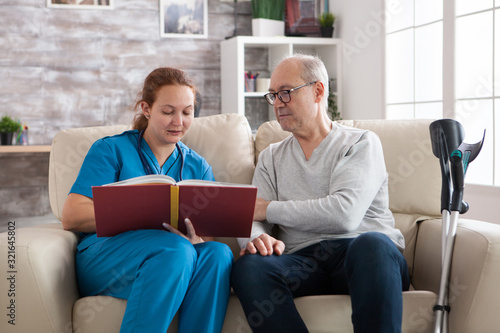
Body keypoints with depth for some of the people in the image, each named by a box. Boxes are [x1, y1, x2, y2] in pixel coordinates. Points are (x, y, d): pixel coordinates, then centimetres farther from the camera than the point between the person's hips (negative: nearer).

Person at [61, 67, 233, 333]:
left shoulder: (198, 168, 18)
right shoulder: (111, 150, 7)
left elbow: (205, 235, 9)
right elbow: (72, 217, -6)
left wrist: (194, 236, -18)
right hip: (102, 256, -3)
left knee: (218, 254, -29)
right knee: (176, 250, -34)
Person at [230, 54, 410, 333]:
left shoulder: (361, 143, 8)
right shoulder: (271, 158, 22)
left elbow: (345, 214, -10)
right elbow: (252, 221, 10)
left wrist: (270, 209, -1)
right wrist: (256, 238, -17)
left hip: (361, 254, -2)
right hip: (303, 261, 3)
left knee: (372, 244, -38)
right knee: (248, 266, -29)